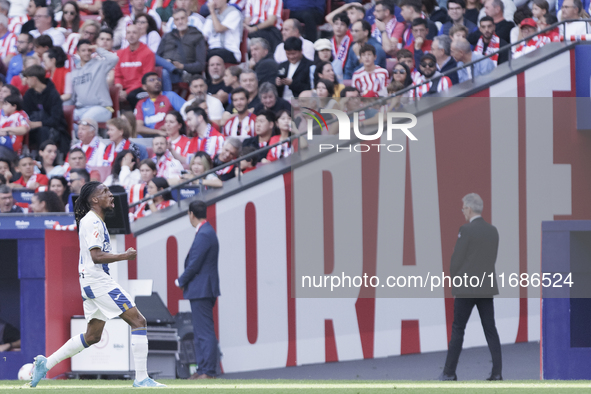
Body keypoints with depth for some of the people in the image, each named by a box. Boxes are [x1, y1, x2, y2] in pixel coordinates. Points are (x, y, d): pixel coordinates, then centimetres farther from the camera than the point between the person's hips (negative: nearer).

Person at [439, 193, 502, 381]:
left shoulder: (466, 230, -14)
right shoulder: (493, 231, 6)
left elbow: (456, 261, -10)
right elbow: (492, 259, 13)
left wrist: (455, 280, 6)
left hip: (466, 289, -6)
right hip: (487, 288, 6)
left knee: (457, 330, 2)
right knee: (490, 329, 5)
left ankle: (450, 372, 5)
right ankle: (497, 371, -1)